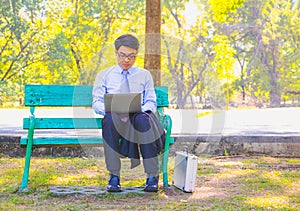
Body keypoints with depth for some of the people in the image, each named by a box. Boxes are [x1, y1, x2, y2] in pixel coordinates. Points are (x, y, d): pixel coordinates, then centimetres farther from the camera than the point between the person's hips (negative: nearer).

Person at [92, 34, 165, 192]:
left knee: (143, 119, -38)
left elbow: (151, 102, 13)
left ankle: (152, 176, -34)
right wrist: (114, 110, -14)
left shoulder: (144, 75, 22)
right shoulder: (104, 75, 19)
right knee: (110, 118, -38)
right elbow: (97, 102, 9)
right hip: (114, 121, 0)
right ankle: (114, 176, -35)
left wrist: (140, 110, -12)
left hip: (139, 116, 0)